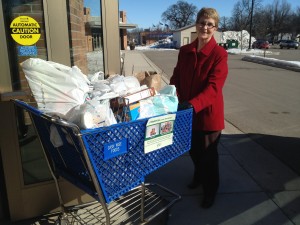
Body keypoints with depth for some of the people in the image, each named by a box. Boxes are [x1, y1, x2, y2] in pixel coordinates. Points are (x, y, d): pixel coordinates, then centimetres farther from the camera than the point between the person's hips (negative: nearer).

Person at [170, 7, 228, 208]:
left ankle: (210, 190, 35)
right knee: (194, 150, 23)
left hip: (209, 113, -5)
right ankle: (199, 176, 52)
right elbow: (176, 77, 7)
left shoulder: (220, 54, -15)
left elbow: (214, 87, -23)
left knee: (208, 154, 12)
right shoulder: (185, 51, 2)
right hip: (187, 112, 5)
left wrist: (193, 104, -35)